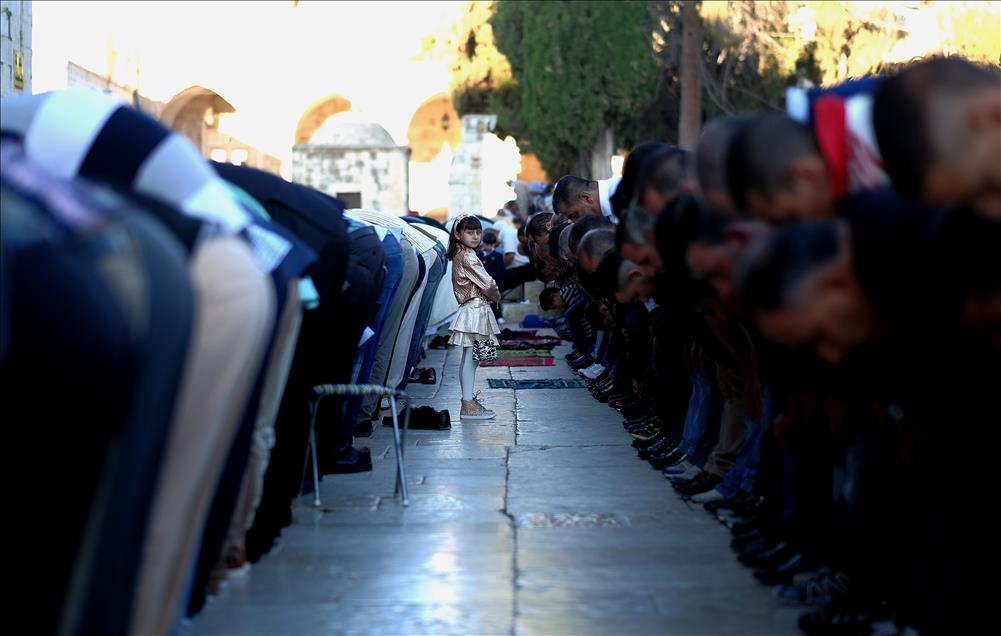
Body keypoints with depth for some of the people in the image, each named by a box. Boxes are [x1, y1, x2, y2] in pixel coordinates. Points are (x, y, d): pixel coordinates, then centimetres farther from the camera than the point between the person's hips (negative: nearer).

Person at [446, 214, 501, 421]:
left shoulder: (460, 256, 15)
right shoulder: (467, 257, -15)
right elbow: (487, 284, -15)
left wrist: (490, 294, 3)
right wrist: (496, 295, 3)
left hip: (473, 310, 10)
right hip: (475, 311, -10)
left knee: (470, 359, 14)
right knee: (470, 359, -8)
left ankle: (469, 401, 20)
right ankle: (468, 406, -7)